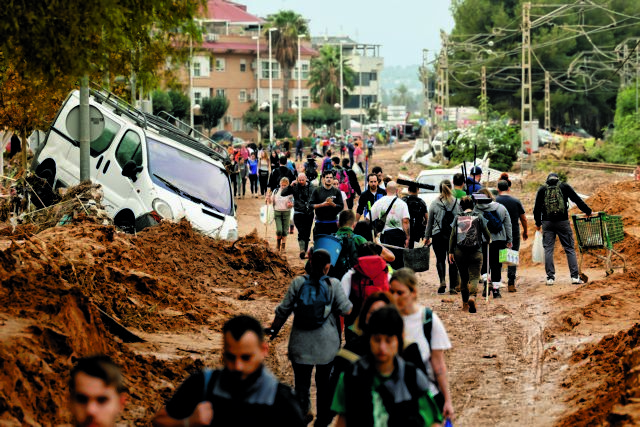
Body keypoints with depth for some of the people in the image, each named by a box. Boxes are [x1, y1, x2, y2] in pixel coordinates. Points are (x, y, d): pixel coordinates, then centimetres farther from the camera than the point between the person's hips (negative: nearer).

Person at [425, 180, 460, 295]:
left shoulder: (434, 204, -1)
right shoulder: (457, 203, -1)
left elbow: (429, 222, 5)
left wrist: (427, 236, 14)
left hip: (438, 235, -1)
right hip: (454, 235, 1)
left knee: (440, 259, 7)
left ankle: (442, 280, -16)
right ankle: (453, 286, 8)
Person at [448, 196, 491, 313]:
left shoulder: (457, 218, 5)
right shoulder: (478, 217, 2)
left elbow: (453, 235, 4)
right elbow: (487, 234, 7)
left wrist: (451, 252, 8)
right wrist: (489, 240, 30)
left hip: (460, 252, 2)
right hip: (475, 253, -2)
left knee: (463, 278, 14)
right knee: (474, 277, -4)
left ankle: (465, 304, 20)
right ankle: (472, 296, -31)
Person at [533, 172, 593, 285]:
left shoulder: (542, 189, 7)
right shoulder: (564, 187, 5)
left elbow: (537, 208, 7)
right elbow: (577, 200, 6)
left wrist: (538, 223, 19)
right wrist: (588, 211, 19)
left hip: (547, 223, 1)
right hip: (563, 222, -1)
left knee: (548, 249, 6)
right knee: (569, 249, 4)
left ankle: (550, 277, 1)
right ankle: (575, 276, -2)